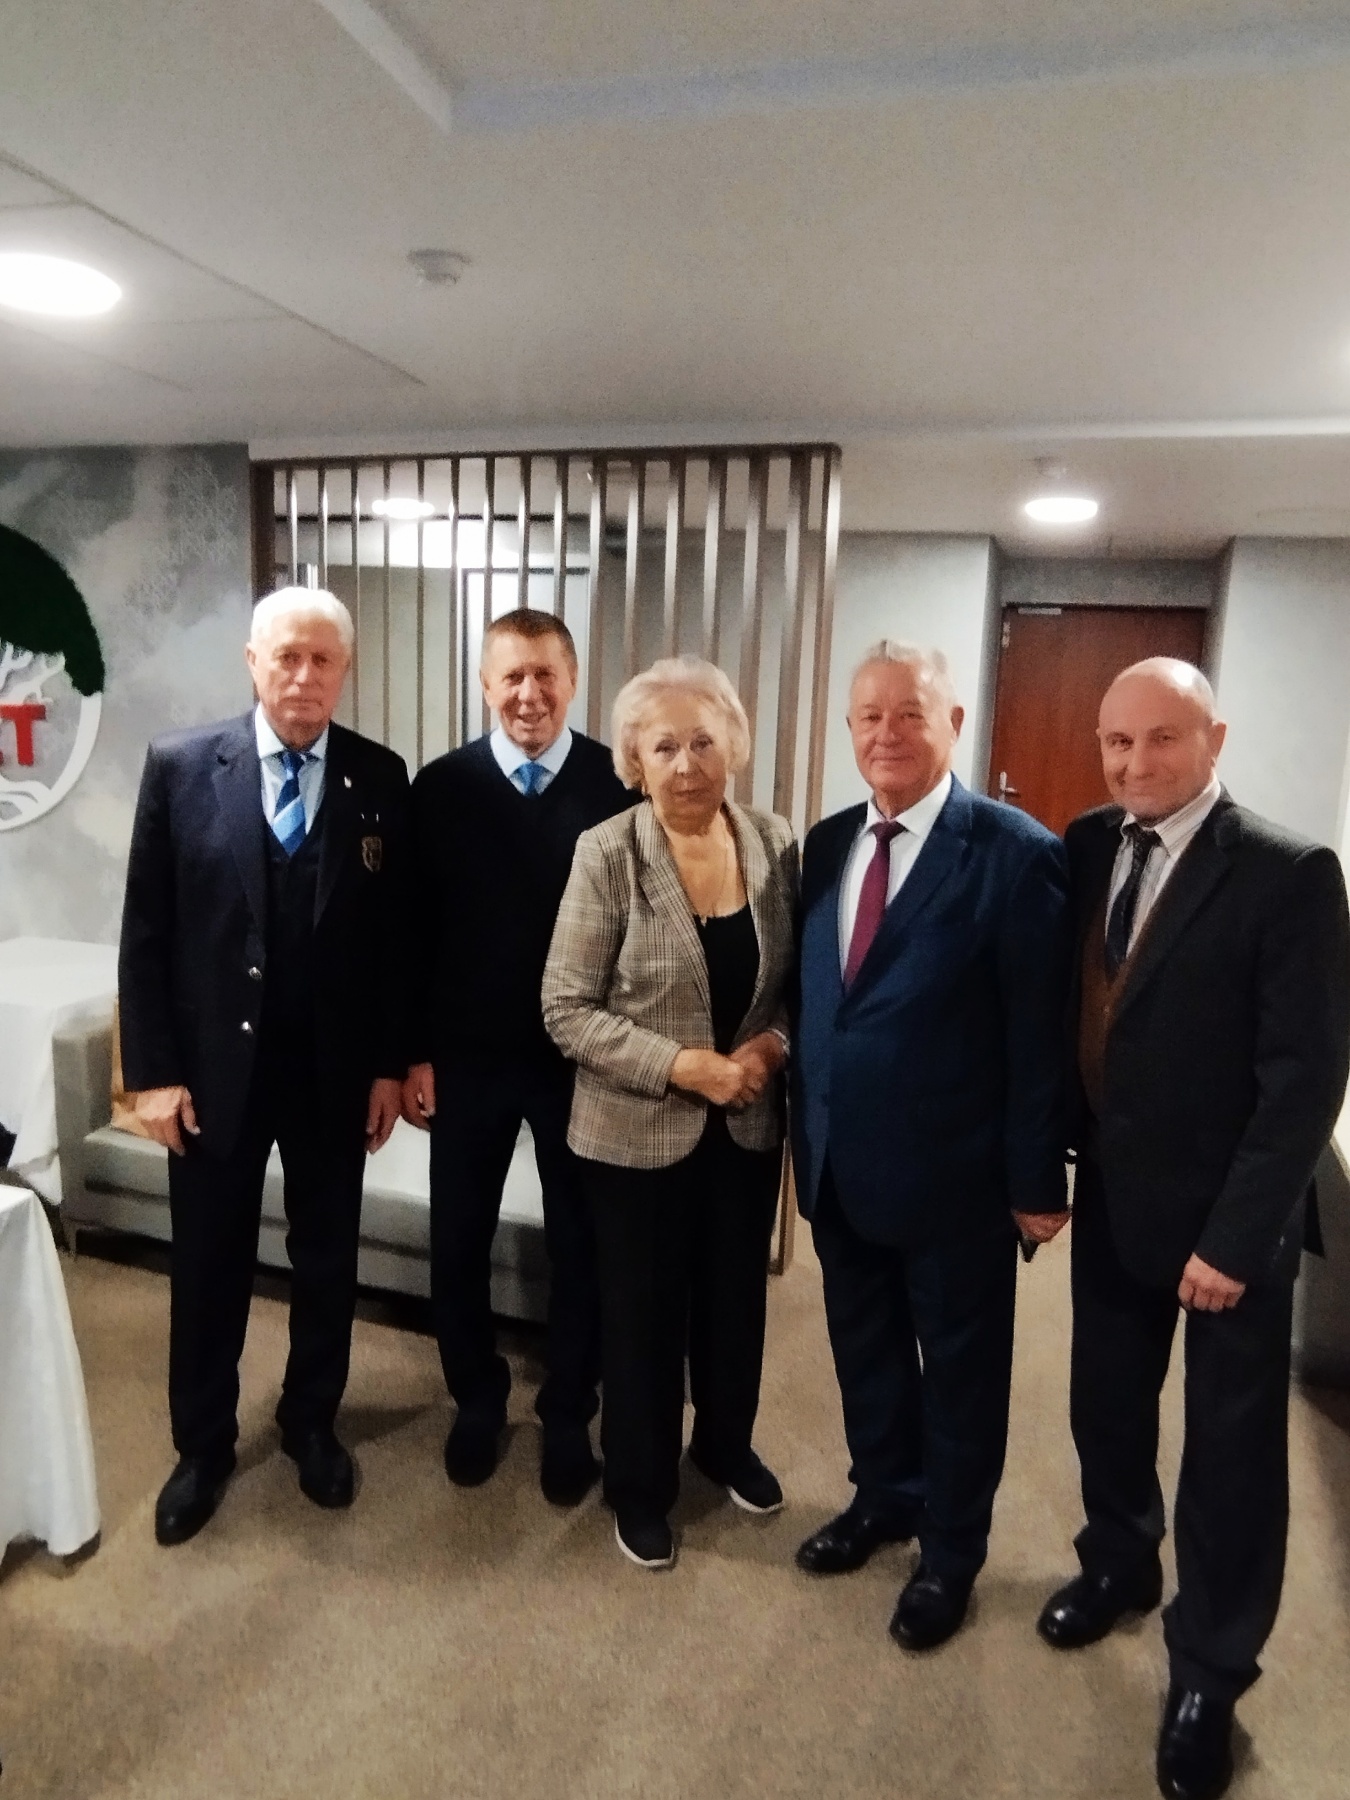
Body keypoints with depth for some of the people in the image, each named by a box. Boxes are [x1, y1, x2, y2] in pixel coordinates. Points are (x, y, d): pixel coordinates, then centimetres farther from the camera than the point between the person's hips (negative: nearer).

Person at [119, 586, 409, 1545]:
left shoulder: (380, 778, -4)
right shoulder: (181, 765, -6)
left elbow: (399, 929, -1)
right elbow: (146, 930, -4)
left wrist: (392, 1063, -1)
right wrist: (153, 1069, -6)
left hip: (336, 1069, 1)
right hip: (213, 1064, 0)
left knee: (328, 1259, 16)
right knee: (209, 1267, 14)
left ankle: (312, 1422, 40)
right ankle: (204, 1443, 37)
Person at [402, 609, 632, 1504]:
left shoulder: (620, 784, -7)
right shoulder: (441, 786, -2)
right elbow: (417, 927, 0)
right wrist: (415, 1053, -3)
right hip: (468, 1053, 2)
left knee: (581, 1243, 13)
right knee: (460, 1239, 14)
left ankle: (569, 1414, 35)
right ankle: (478, 1399, 39)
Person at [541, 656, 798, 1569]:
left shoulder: (777, 844, -5)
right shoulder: (606, 854, -16)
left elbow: (799, 980, 4)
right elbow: (567, 1009, -15)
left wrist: (774, 1046, -15)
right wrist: (681, 1065, -22)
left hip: (748, 1125, 4)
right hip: (638, 1132, -3)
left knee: (737, 1296, 22)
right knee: (645, 1313, 15)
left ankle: (727, 1442, 51)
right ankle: (640, 1486, 40)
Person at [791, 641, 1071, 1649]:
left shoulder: (1017, 854, -15)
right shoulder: (827, 845, 3)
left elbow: (1041, 1035, -13)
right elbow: (812, 998, 8)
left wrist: (1037, 1178, -10)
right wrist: (804, 1128, 7)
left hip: (954, 1173, -5)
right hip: (840, 1165, 6)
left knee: (961, 1369, 16)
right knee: (864, 1349, 24)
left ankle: (952, 1550, 40)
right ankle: (884, 1497, 49)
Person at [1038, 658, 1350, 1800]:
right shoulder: (1085, 849, -1)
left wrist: (1235, 1237, -18)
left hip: (1226, 1218, -4)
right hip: (1111, 1197, 5)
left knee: (1231, 1451, 13)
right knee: (1106, 1406, 21)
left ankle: (1209, 1670, 34)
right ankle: (1117, 1565, 47)